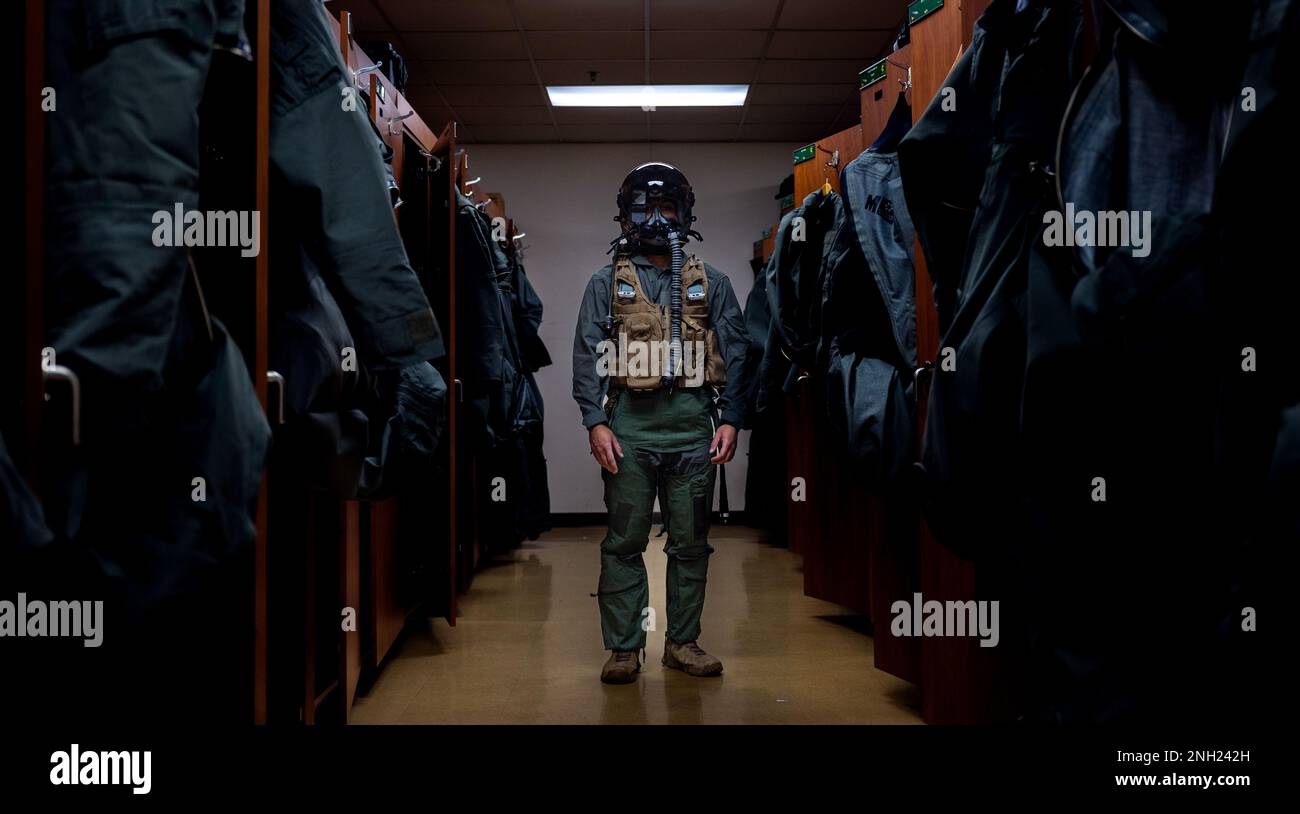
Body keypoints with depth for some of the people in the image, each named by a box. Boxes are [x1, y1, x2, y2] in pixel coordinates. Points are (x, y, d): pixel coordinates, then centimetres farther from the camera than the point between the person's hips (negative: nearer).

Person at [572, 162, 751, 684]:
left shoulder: (711, 283, 13)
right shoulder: (606, 284, 10)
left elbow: (735, 353, 9)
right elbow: (588, 356, 3)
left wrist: (730, 419, -1)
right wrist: (595, 421, -8)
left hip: (693, 426, 1)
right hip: (628, 426, -1)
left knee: (691, 542, 7)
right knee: (624, 542, 2)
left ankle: (683, 642, 19)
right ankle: (623, 647, 11)